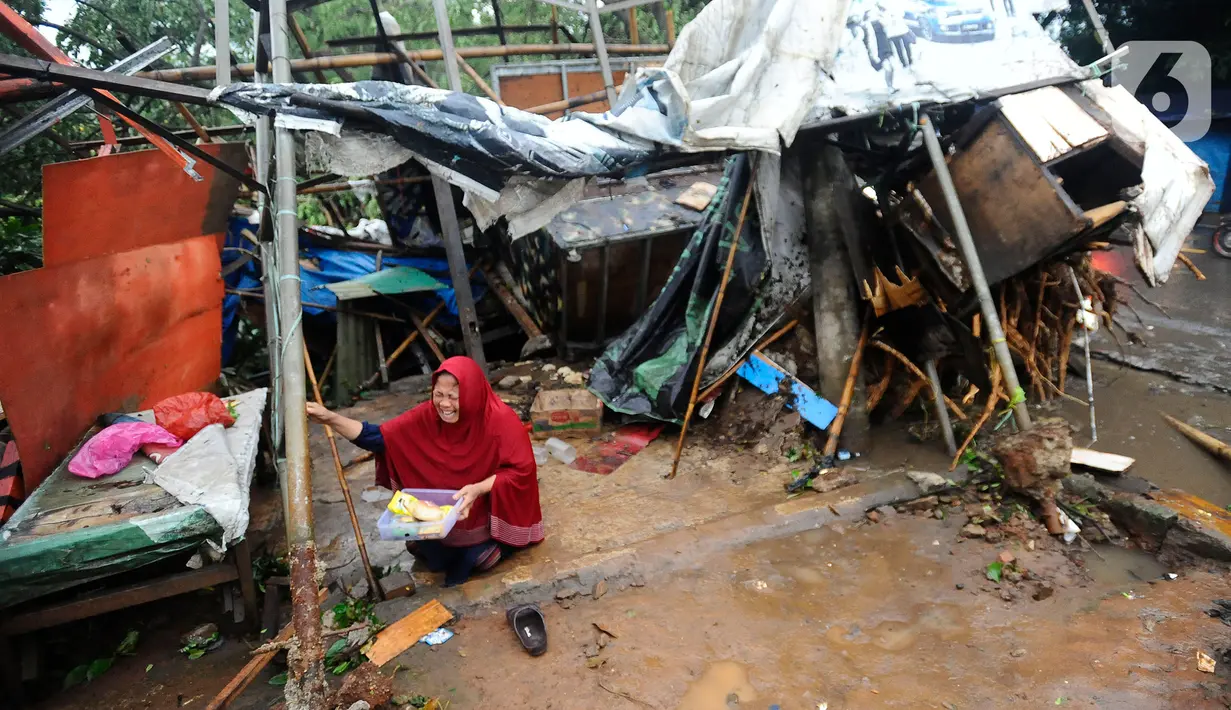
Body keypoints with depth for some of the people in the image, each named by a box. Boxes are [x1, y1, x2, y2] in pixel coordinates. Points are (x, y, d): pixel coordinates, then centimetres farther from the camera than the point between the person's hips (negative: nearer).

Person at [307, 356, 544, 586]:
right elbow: (379, 437, -15)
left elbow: (521, 470, -22)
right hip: (444, 513, 4)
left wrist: (479, 489, -35)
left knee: (479, 559, -20)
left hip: (490, 513, -4)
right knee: (434, 558, -7)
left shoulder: (502, 421, -27)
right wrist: (330, 418, -26)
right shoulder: (427, 417, -16)